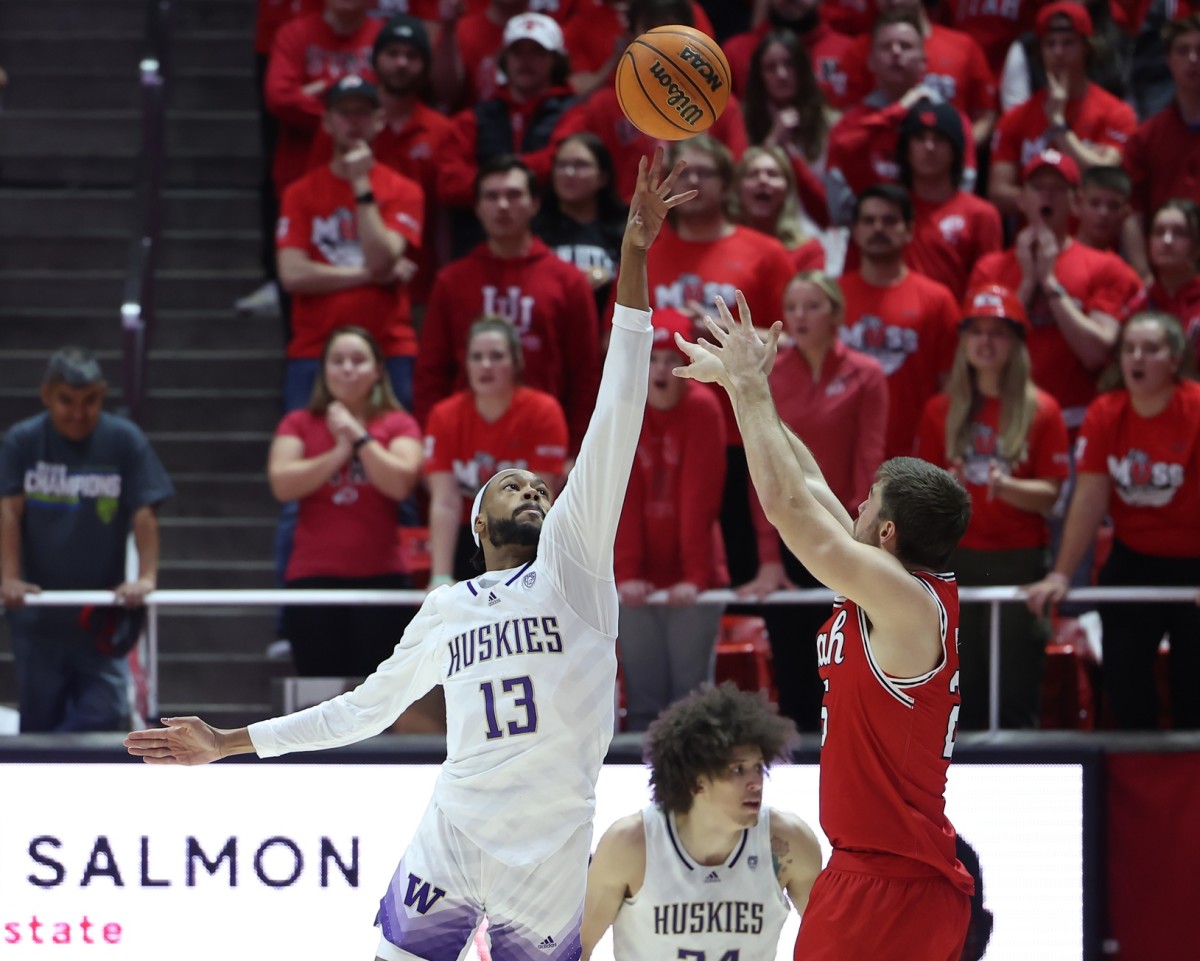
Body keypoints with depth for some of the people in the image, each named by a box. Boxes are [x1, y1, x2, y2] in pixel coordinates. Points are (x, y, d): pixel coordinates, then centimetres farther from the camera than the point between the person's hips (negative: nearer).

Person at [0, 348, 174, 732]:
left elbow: (144, 513, -6)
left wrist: (146, 576, -16)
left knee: (103, 715, -12)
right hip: (39, 613, 1)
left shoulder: (124, 440, -4)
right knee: (39, 719, 5)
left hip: (103, 614, -1)